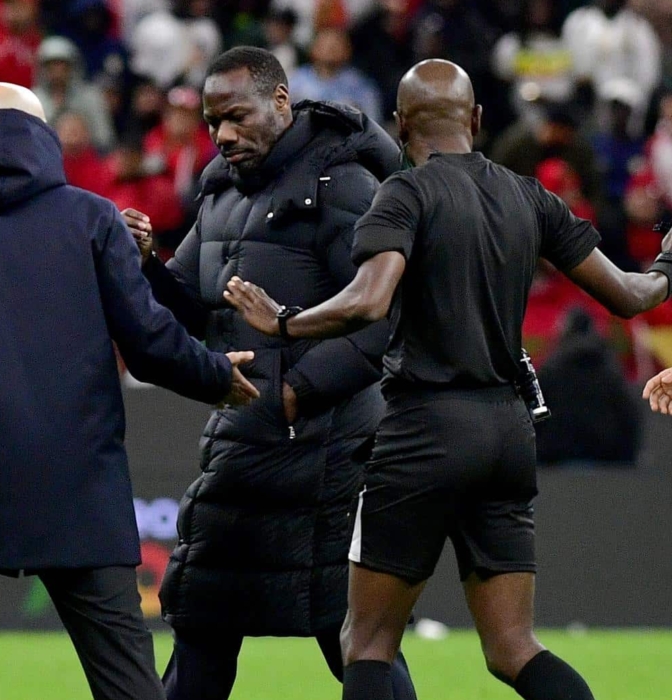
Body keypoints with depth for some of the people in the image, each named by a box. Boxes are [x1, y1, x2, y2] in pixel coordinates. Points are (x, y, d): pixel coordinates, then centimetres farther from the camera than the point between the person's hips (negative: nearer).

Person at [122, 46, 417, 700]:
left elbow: (388, 316, -20)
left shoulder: (341, 187, -12)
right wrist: (146, 266, -2)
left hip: (320, 447, -9)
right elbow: (191, 315, 17)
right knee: (200, 624, 14)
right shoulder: (223, 193, 14)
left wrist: (300, 390, -20)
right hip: (237, 443, 9)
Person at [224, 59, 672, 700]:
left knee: (368, 643, 2)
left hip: (427, 428, -6)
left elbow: (367, 302, -23)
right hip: (509, 428, 6)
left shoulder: (407, 193, -7)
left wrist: (284, 322, -7)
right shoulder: (529, 199, 10)